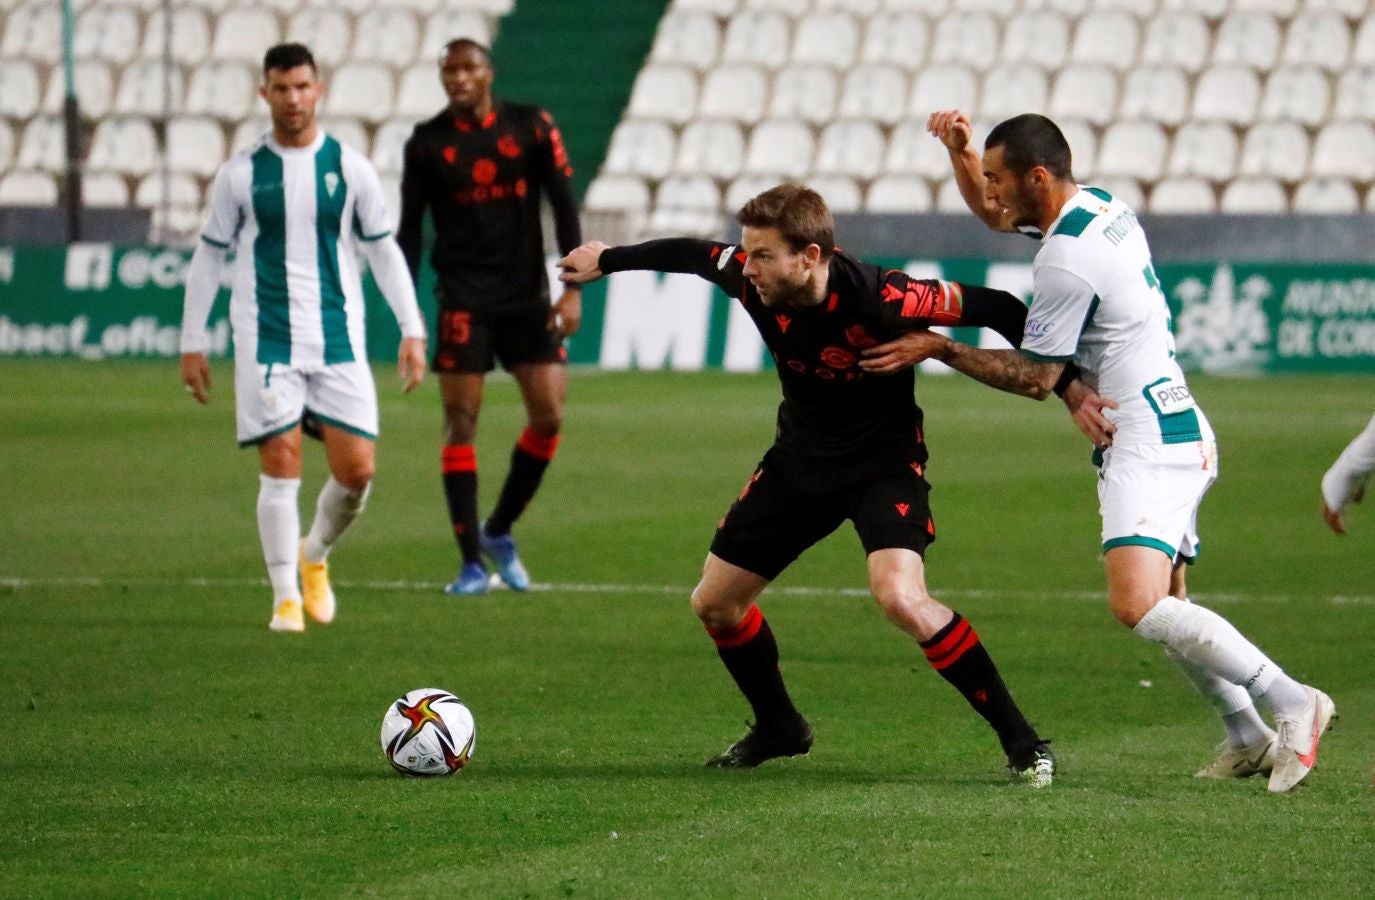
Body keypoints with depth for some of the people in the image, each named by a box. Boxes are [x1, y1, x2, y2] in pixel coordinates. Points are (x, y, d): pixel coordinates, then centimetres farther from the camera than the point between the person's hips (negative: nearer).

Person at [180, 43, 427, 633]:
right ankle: (285, 596, 3)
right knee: (280, 464, -8)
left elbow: (383, 251, 10)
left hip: (339, 341, 1)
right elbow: (208, 257, 8)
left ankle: (314, 556, 24)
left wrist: (412, 331, 4)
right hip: (267, 341, -1)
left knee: (356, 469, -4)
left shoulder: (349, 168, 4)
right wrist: (191, 343, 5)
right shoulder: (240, 174, 1)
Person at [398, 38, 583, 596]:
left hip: (528, 295, 1)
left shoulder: (532, 128, 1)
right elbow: (409, 230, 5)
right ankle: (472, 562, -3)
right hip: (462, 298, -1)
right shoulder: (427, 143, 0)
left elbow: (564, 208, 3)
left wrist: (572, 289, -4)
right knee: (461, 421, -7)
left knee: (549, 417, -5)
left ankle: (499, 531, 16)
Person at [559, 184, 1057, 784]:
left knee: (901, 599, -30)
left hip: (884, 461, -7)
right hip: (800, 458, 7)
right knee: (713, 603, 10)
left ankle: (1020, 740, -17)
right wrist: (607, 260, 22)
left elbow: (995, 309, -25)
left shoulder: (877, 298, -32)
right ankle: (777, 728, 36)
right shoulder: (752, 278, -16)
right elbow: (692, 255, 6)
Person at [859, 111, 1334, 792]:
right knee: (1164, 605, 18)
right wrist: (959, 147, 10)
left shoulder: (1067, 261, -19)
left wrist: (940, 350, -4)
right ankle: (1248, 738, 22)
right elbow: (989, 212, 28)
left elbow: (1036, 378, -10)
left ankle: (1290, 702, -19)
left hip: (1147, 443, -11)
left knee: (1139, 605, -22)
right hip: (1178, 432, 11)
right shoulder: (1099, 205, 10)